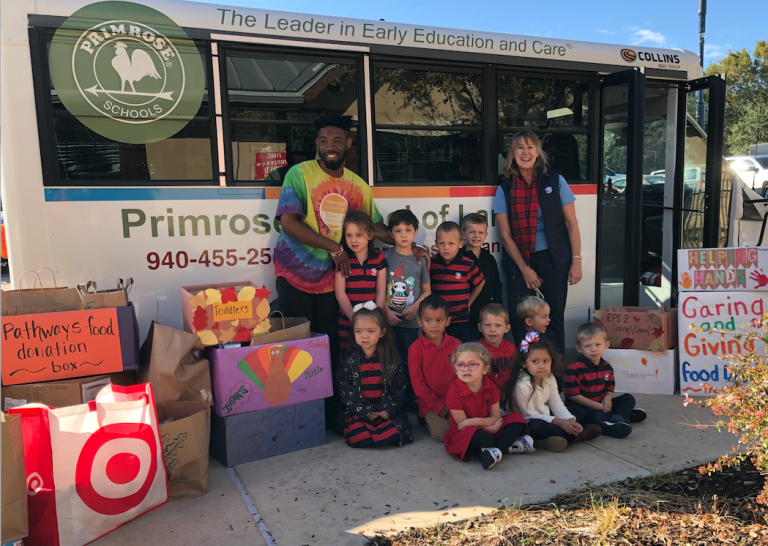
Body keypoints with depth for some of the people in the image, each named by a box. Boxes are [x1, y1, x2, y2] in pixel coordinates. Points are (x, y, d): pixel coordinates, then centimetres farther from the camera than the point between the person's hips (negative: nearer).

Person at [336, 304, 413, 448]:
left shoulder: (391, 358, 3)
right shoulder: (349, 360, 2)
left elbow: (399, 387, 3)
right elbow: (345, 390, -1)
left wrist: (389, 409, -12)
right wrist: (364, 410, -12)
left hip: (387, 412, 0)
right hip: (359, 413, 0)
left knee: (393, 434, -26)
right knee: (357, 438, -26)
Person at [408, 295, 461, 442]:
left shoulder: (456, 344, 0)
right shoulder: (415, 348, -7)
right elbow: (417, 383, -7)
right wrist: (437, 406, -10)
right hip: (430, 403, -2)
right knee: (441, 433, -19)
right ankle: (427, 419, 12)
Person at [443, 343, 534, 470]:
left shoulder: (490, 387, -6)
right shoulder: (454, 393, -20)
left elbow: (496, 417, -3)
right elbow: (463, 425, -17)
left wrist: (475, 421, -23)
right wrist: (493, 428, -17)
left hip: (489, 430, 6)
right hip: (463, 437, -6)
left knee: (516, 418, -8)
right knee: (476, 434, -40)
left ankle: (496, 450, -24)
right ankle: (508, 446, -15)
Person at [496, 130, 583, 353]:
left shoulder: (555, 181, 1)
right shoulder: (505, 189, 2)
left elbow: (571, 223, 3)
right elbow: (505, 235, 0)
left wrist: (576, 261, -4)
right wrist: (525, 270, -4)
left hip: (553, 259, 0)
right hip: (519, 261, 1)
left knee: (553, 319, 4)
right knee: (519, 321, -3)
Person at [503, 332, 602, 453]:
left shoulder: (550, 379, -2)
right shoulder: (522, 385, -25)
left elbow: (557, 405, -1)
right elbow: (530, 415, -24)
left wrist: (570, 420, -19)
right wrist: (559, 422, -28)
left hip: (544, 416, 8)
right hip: (525, 423, -8)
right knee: (536, 426, -40)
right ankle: (578, 435, -22)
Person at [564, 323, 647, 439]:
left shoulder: (606, 367, 5)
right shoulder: (574, 369, -19)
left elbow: (610, 388, 15)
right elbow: (573, 395, -19)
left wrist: (607, 399, -10)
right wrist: (597, 406, -18)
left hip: (600, 405, 8)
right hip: (581, 407, -8)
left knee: (629, 398, 4)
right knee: (597, 415, -38)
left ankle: (616, 419, -24)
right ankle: (624, 415, -15)